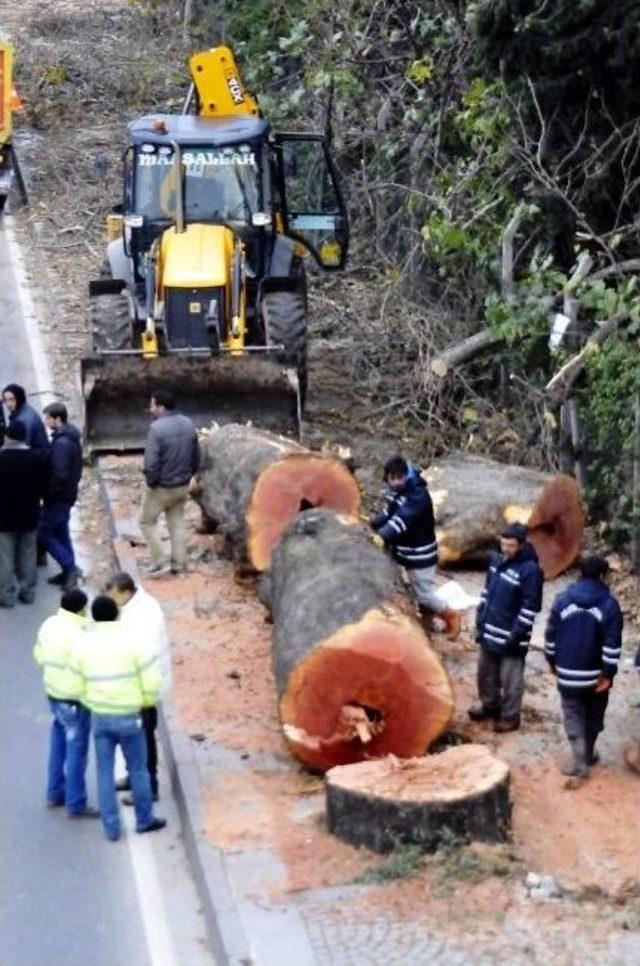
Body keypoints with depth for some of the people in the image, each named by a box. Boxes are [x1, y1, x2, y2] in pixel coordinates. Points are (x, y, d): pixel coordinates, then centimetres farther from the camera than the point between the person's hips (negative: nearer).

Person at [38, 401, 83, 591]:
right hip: (68, 494, 10)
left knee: (44, 532, -1)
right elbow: (76, 468, 17)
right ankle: (69, 571, 22)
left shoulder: (62, 443, -24)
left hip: (58, 497, -10)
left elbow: (60, 474, -28)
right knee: (60, 532, 17)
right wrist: (73, 484, 17)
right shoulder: (72, 438, 8)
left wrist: (47, 492, -17)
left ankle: (69, 567, -4)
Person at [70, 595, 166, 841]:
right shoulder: (134, 641, -14)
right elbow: (151, 681, -15)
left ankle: (111, 828, 16)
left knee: (105, 773, 12)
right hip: (129, 717, -2)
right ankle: (145, 819, 29)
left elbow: (79, 687, 3)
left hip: (99, 718, 2)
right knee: (138, 769, 15)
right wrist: (146, 702, 6)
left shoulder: (83, 647, -4)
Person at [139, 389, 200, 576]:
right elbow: (196, 457, 8)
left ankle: (159, 562, 8)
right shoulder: (188, 425, 0)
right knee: (177, 523, 17)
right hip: (182, 486, 6)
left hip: (160, 488, -6)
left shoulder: (157, 428, -24)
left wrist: (151, 482, -10)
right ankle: (179, 565, 21)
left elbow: (151, 462, -26)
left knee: (147, 521, 11)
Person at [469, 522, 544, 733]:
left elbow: (530, 607, -18)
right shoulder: (497, 559, 2)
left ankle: (510, 716, 21)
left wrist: (515, 635, -18)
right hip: (490, 630, 7)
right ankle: (489, 705, 41)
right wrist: (480, 622, 11)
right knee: (486, 671, 21)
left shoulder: (530, 570, -20)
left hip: (510, 635, -7)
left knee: (510, 678, 6)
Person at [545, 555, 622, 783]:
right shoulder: (609, 604, -10)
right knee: (594, 716, 19)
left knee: (573, 715, 7)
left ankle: (579, 761, -4)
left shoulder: (562, 600, -4)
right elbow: (613, 644, -13)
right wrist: (608, 674, -7)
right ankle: (588, 754, 32)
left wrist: (553, 662, 14)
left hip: (568, 673, 0)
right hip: (596, 674, 0)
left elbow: (551, 636, 1)